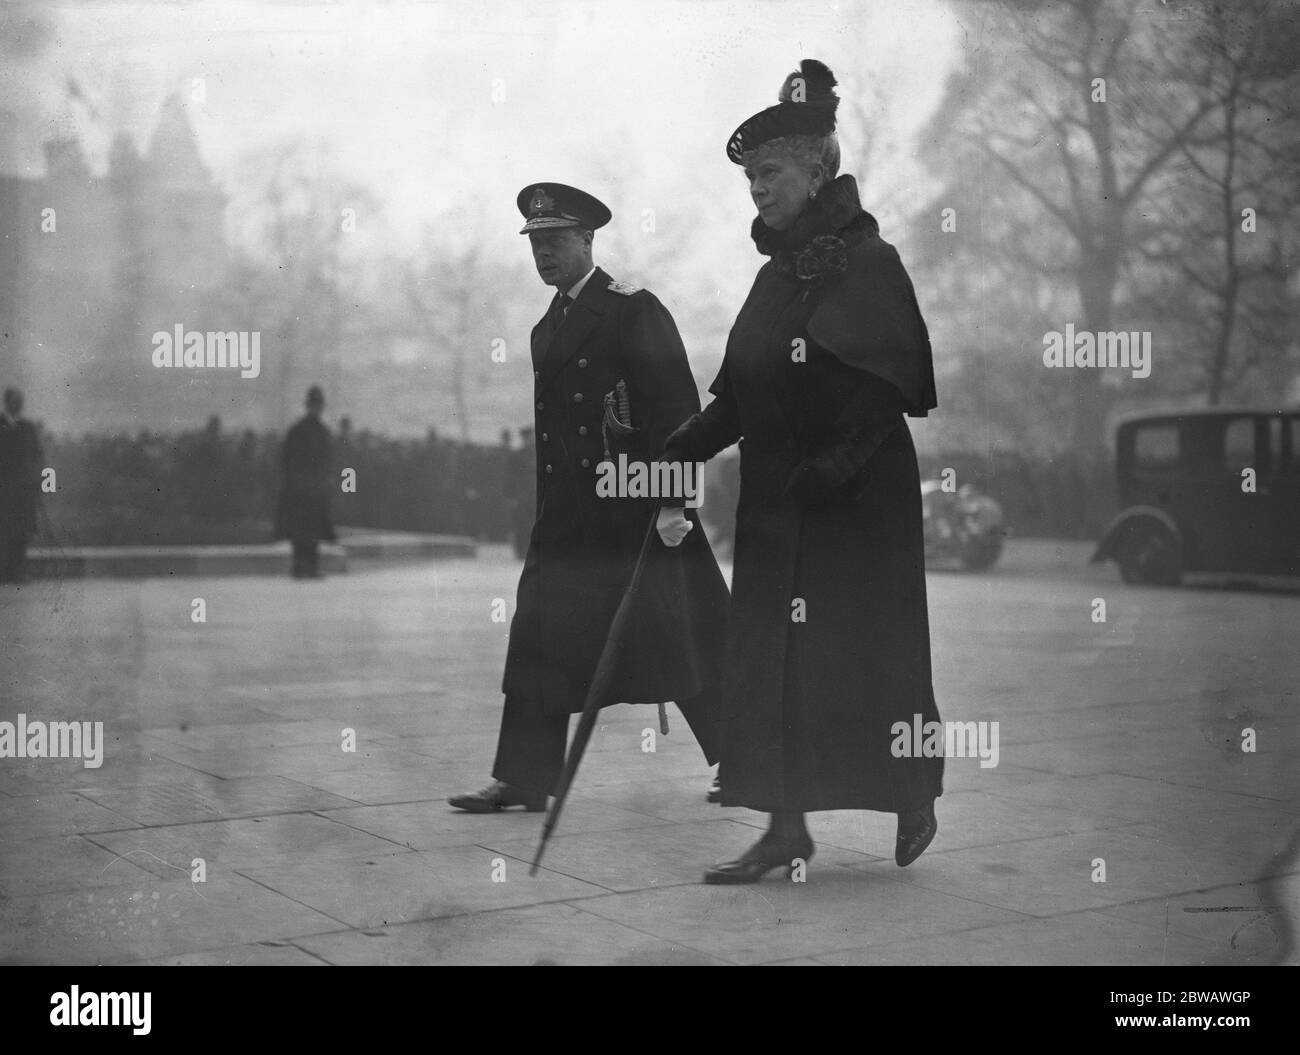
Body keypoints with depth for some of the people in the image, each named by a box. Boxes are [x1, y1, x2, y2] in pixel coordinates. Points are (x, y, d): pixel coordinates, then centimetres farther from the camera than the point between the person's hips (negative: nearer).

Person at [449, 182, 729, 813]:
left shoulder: (634, 311, -7)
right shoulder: (546, 329, 17)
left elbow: (676, 407, -14)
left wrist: (674, 502, -20)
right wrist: (547, 510, 16)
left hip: (633, 512, -7)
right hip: (568, 515, 7)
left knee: (682, 639, 0)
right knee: (538, 637, 0)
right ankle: (522, 780, 5)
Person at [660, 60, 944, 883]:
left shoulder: (872, 265, -9)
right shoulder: (776, 275, 12)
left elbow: (890, 391, -15)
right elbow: (739, 397, 11)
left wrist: (832, 466, -24)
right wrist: (679, 452, 0)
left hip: (862, 498, -7)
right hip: (776, 500, 7)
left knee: (872, 649, 2)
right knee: (770, 654, 3)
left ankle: (915, 803, 24)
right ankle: (787, 828, 9)